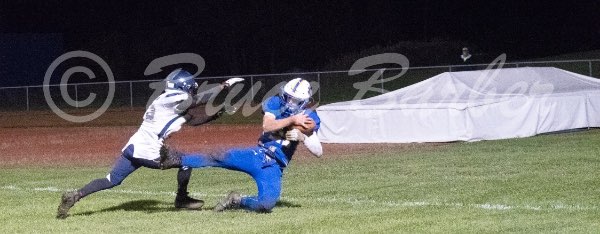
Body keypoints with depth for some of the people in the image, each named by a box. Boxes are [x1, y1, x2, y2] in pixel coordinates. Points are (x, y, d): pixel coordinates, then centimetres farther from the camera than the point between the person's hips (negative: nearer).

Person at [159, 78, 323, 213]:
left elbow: (319, 152, -9)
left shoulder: (309, 117, -3)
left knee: (267, 205, -25)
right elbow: (266, 126, -20)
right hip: (257, 154, 1)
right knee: (220, 158, -22)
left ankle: (238, 202, 3)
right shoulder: (275, 103, 0)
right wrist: (292, 120, -28)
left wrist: (302, 137, -25)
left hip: (273, 167, -1)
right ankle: (177, 159, -14)